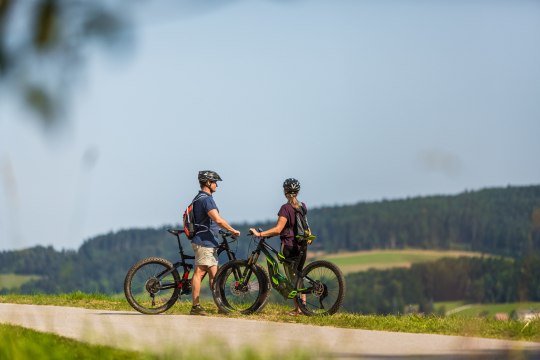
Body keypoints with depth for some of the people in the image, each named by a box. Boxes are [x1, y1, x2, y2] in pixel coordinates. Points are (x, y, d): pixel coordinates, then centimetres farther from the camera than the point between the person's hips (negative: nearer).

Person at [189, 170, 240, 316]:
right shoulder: (206, 199, -15)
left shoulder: (199, 198, 18)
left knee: (213, 274, 8)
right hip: (204, 242, -10)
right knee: (199, 272, -9)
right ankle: (195, 306, -9)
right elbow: (218, 220, -24)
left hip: (209, 243, 10)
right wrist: (233, 230, -14)